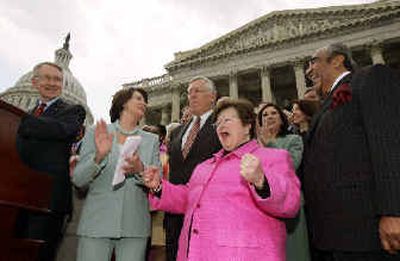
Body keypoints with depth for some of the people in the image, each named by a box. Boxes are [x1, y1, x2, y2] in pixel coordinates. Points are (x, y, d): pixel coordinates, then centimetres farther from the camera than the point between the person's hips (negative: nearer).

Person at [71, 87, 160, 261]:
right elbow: (78, 180, -1)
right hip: (96, 223, -1)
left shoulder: (151, 140, 8)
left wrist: (140, 170, -17)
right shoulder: (96, 133, 3)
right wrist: (99, 156, -19)